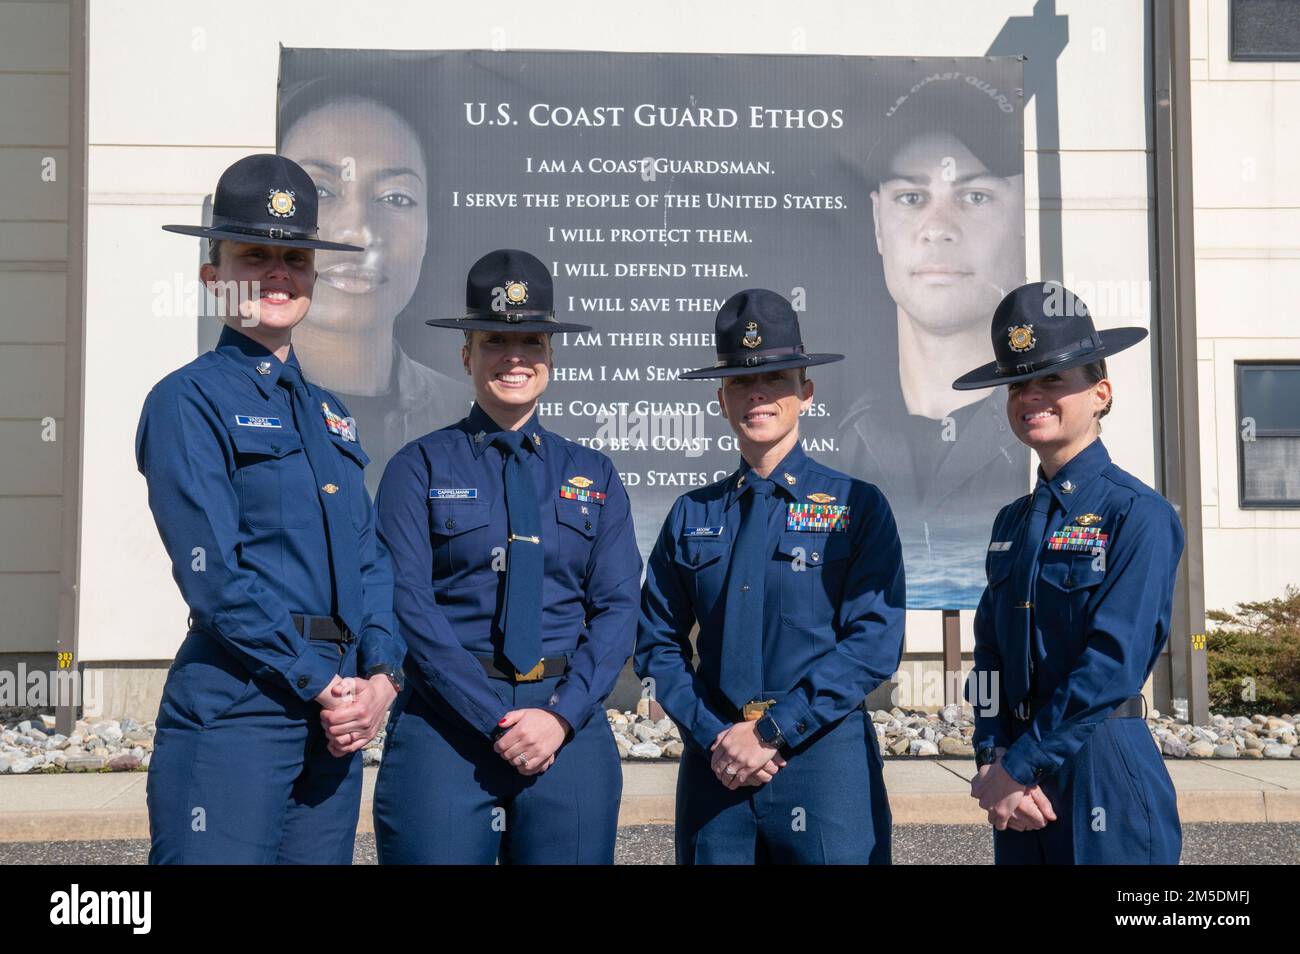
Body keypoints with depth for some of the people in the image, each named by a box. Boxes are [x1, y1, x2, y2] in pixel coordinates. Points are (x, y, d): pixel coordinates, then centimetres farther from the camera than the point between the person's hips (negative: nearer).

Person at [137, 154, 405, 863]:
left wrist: (380, 676, -3)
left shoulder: (328, 412, 17)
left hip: (338, 716, 7)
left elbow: (369, 558, 12)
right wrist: (324, 685, -13)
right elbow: (214, 574, -13)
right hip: (235, 709, -6)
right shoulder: (189, 401, -4)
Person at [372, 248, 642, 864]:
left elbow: (618, 607, 4)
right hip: (446, 721, -2)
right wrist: (496, 719, -14)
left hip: (571, 729, 3)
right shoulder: (419, 467, 3)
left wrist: (563, 714, -10)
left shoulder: (594, 477, 11)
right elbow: (409, 604, -7)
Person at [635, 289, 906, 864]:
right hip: (715, 766, 3)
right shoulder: (692, 515, 8)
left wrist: (769, 732, -14)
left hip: (826, 758, -2)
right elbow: (656, 643, 6)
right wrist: (713, 736, -8)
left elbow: (875, 643, -9)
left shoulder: (857, 507, 0)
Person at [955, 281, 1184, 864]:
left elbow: (1114, 662, -18)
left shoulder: (1138, 514, -11)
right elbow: (989, 654, 6)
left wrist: (1019, 767, -17)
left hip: (1104, 773, -6)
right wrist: (993, 760, -8)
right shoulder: (1011, 522, 9)